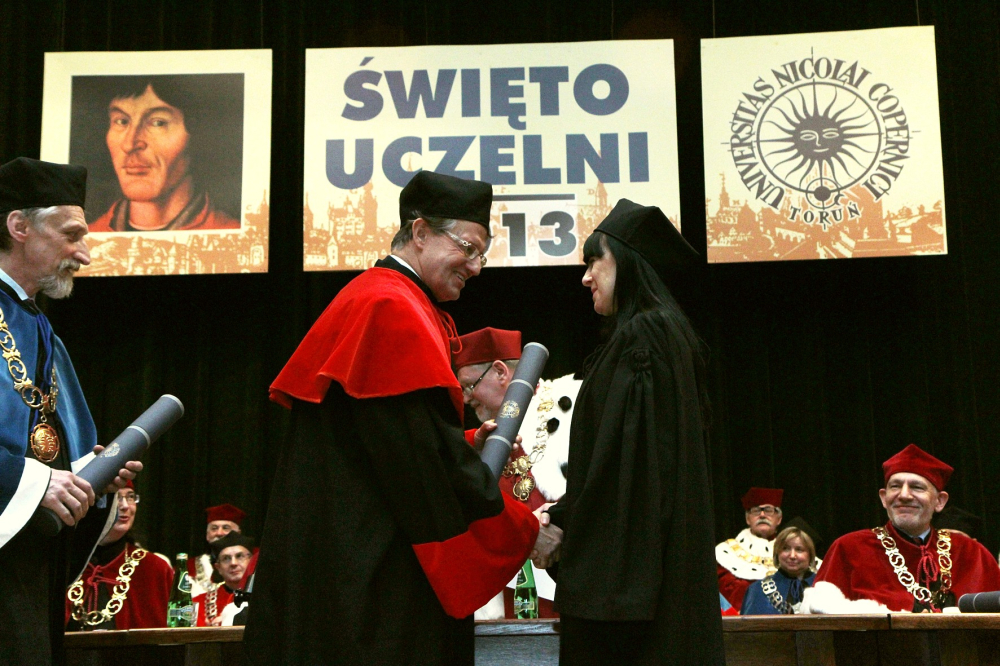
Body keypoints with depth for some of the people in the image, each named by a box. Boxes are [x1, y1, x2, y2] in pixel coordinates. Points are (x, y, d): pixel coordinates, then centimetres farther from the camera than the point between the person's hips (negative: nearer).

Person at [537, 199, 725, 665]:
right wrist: (563, 515, 15)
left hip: (627, 554, -10)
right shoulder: (664, 331, 17)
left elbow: (616, 456, -19)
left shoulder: (637, 338, -13)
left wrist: (560, 526, -9)